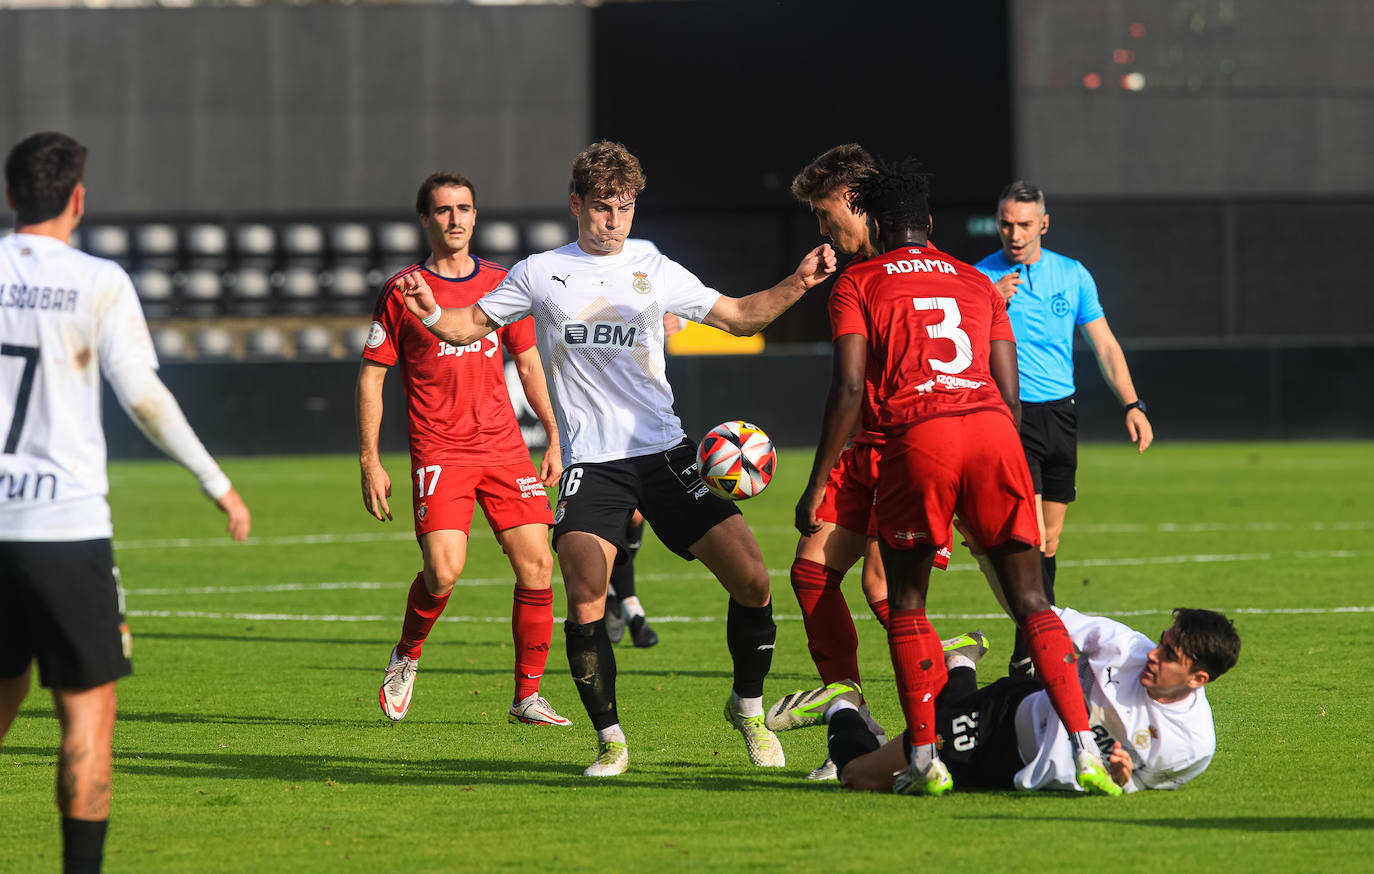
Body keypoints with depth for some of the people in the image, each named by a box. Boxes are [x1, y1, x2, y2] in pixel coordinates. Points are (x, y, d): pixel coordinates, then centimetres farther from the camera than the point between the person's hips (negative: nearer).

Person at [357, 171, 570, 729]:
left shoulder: (501, 284, 10)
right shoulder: (403, 291, -1)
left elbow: (527, 362, 20)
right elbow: (371, 375, 2)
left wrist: (555, 438, 14)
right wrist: (369, 461, -4)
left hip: (505, 447, 4)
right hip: (439, 452, -4)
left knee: (536, 563, -6)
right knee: (443, 572, -19)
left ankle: (527, 696, 6)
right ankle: (406, 657, 11)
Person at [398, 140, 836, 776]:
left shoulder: (656, 272, 11)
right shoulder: (539, 274, 9)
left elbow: (739, 316, 18)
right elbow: (469, 326, 15)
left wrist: (797, 285, 3)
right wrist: (431, 313, -7)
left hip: (666, 453, 2)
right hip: (591, 463, -1)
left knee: (750, 577, -8)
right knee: (585, 605, -19)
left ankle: (748, 708, 15)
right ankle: (610, 739, -1)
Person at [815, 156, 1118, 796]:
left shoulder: (857, 285, 14)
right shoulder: (977, 282, 26)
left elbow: (851, 389, 3)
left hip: (916, 436, -3)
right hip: (992, 430, 3)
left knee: (905, 605, 12)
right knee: (1029, 599, 5)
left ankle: (925, 760, 3)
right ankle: (1086, 749, -8)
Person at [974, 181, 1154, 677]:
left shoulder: (1073, 276, 8)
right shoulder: (980, 279, -3)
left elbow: (1104, 345, 13)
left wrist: (1132, 404, 4)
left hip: (1061, 414, 5)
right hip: (1009, 417, -5)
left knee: (1049, 542, 10)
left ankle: (1036, 652, 18)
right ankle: (1032, 651, -18)